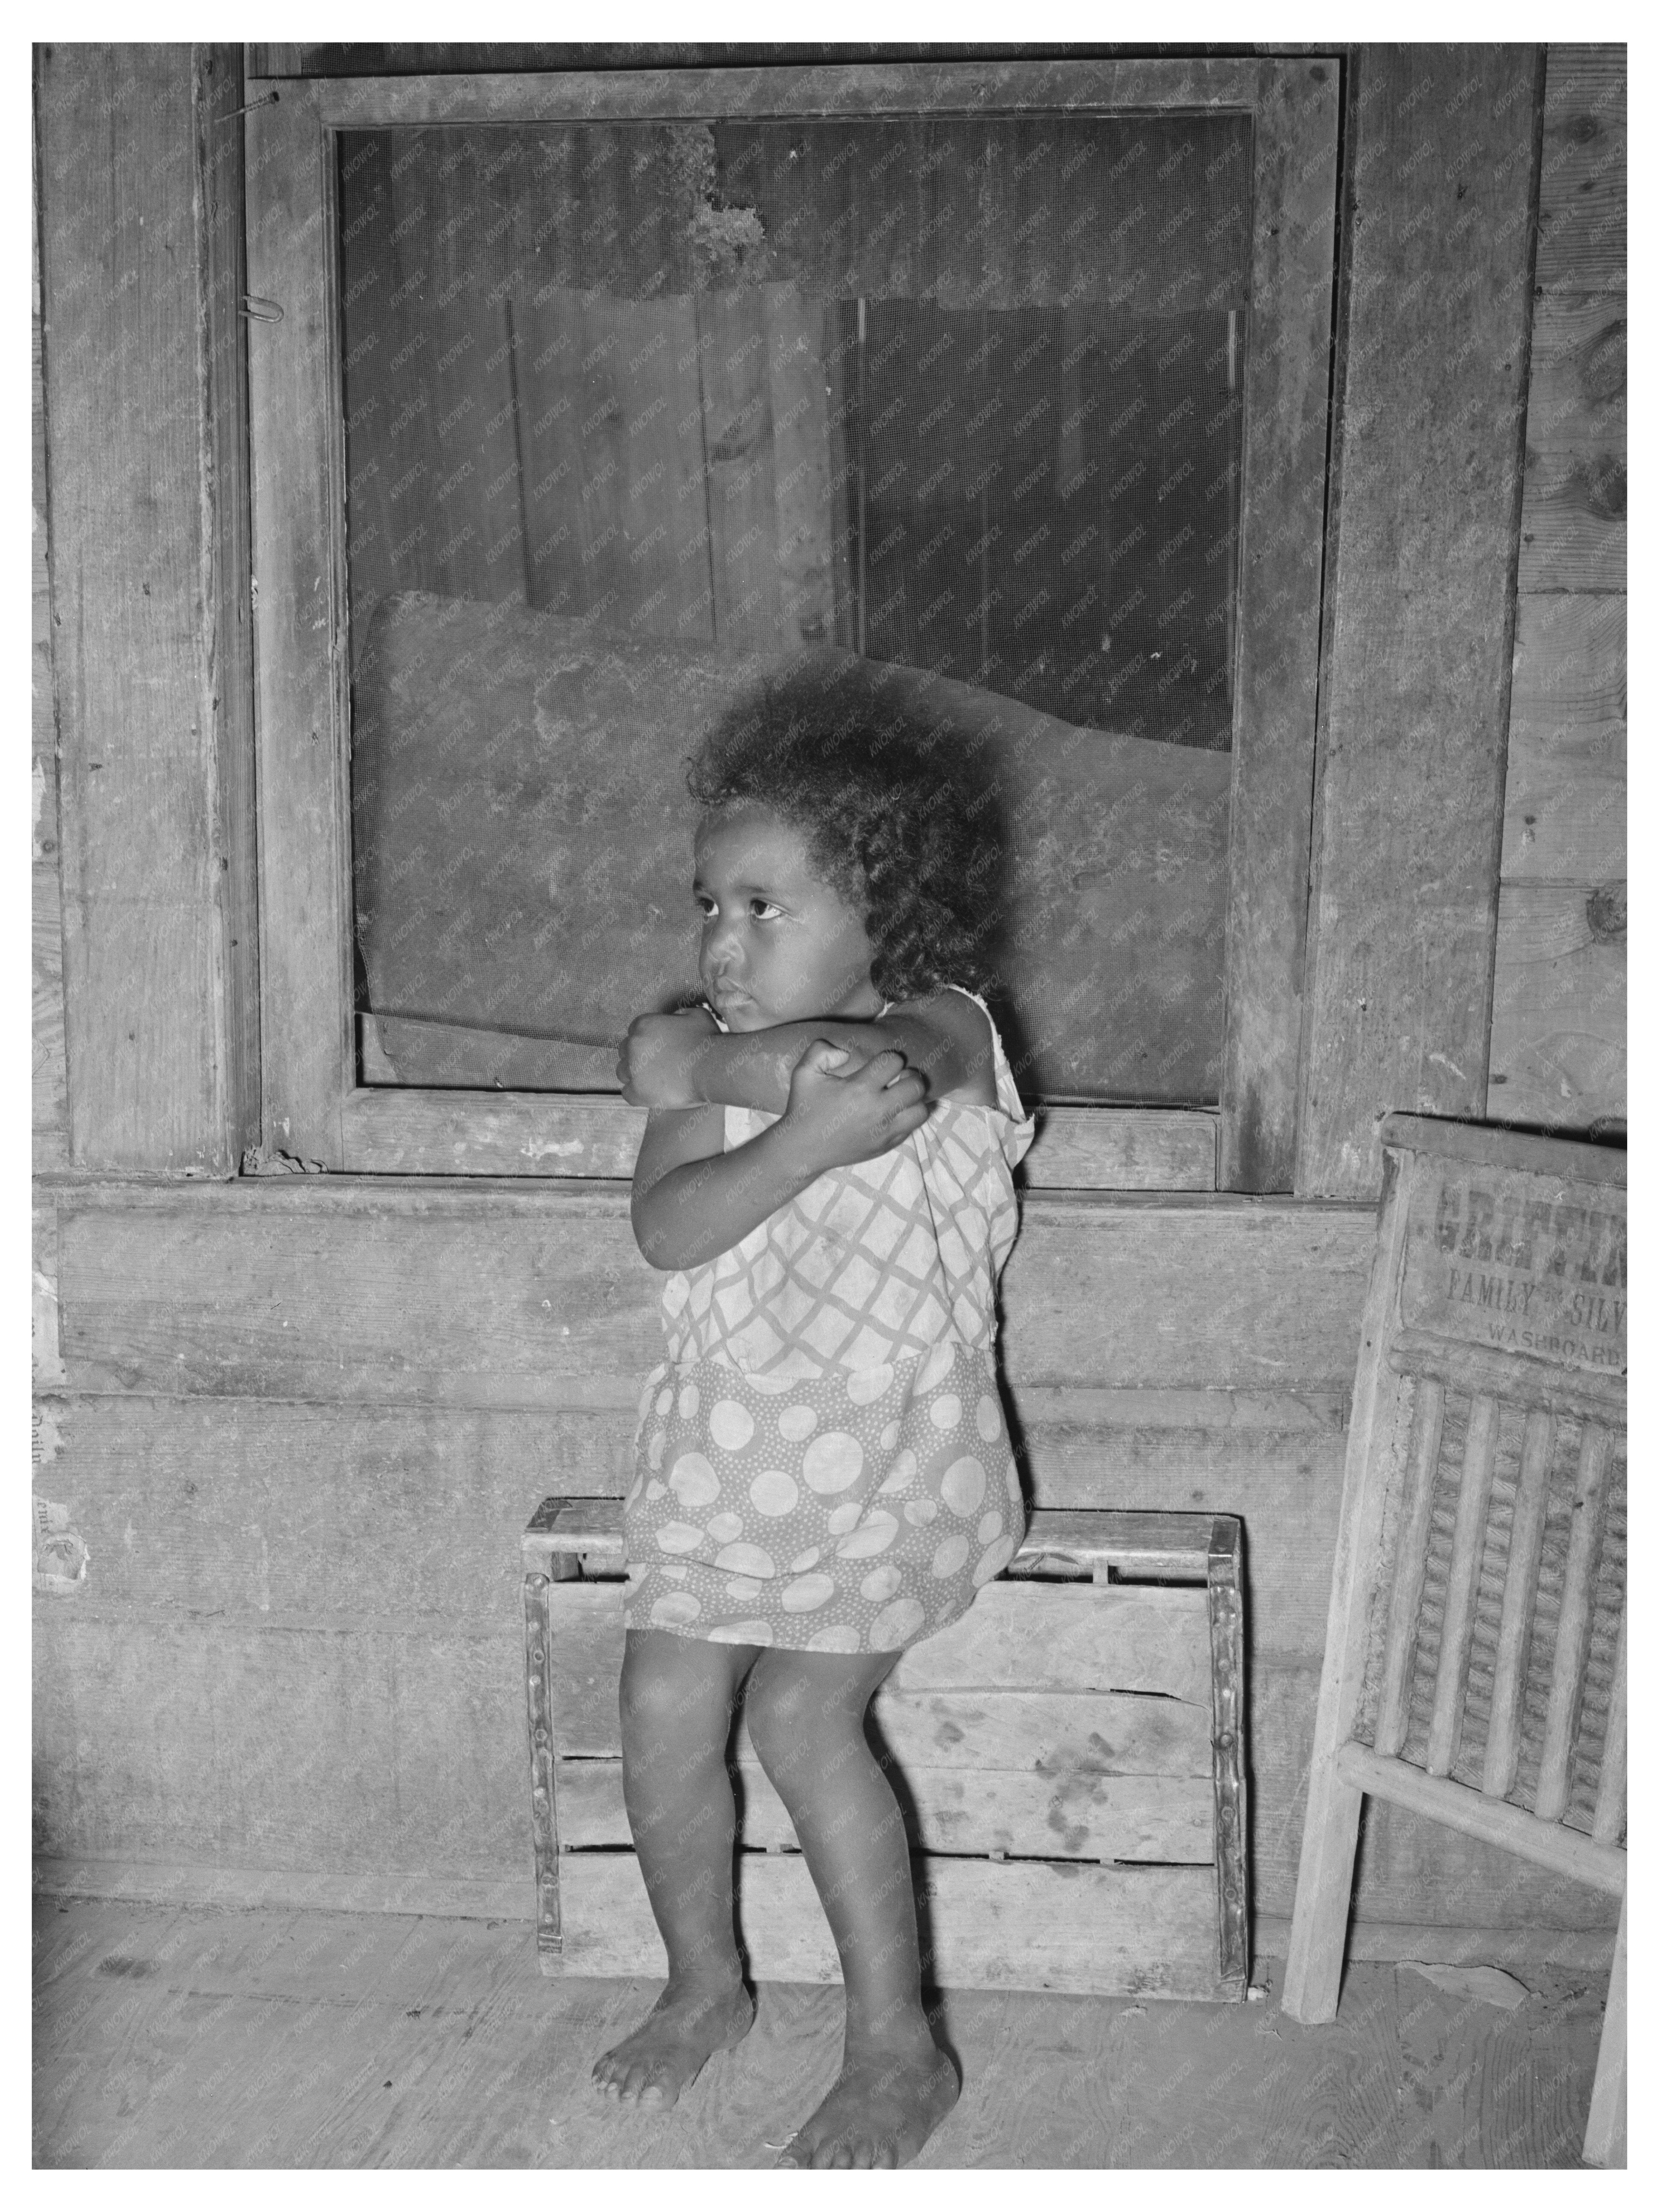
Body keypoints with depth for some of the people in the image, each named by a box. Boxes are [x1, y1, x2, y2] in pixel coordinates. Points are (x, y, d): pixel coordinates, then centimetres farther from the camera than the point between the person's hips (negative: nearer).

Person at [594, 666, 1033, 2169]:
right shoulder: (706, 1067, 3)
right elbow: (667, 1229, -15)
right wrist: (806, 1136, -30)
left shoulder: (939, 1029, -8)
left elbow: (854, 1058, -34)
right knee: (663, 1702, 0)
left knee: (801, 1709, -12)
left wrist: (698, 1060, -17)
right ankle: (706, 1983, 26)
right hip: (727, 1451, 5)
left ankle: (898, 2047, 5)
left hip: (890, 1458, -5)